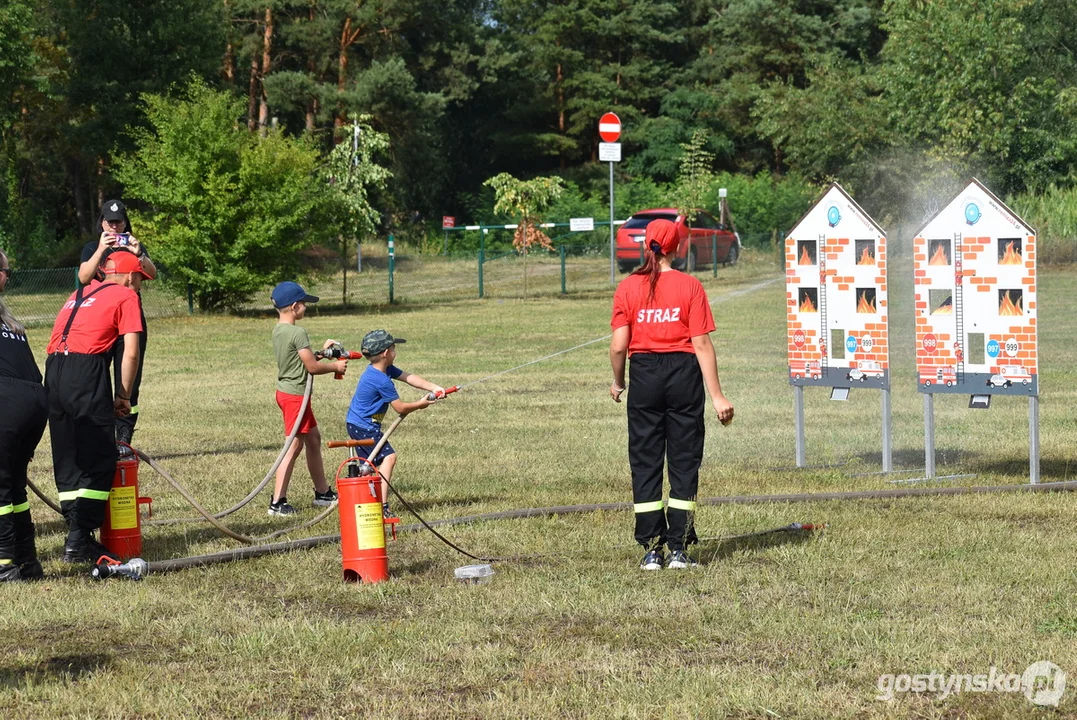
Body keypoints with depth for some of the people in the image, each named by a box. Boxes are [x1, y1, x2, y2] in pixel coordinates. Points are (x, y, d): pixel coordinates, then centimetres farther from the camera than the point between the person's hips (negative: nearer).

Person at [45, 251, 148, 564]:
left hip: (53, 368, 7)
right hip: (87, 370, -7)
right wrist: (123, 396, 8)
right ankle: (80, 540, -10)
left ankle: (76, 534, 12)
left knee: (66, 458, 12)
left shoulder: (80, 294, 28)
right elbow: (131, 353, -1)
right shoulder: (125, 295, 8)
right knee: (98, 459, -4)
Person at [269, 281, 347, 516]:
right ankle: (278, 502, -6)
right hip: (295, 394, -10)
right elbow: (312, 367, -17)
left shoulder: (278, 331, 9)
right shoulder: (298, 333, -19)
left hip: (285, 391, 10)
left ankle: (322, 492, 29)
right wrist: (336, 367, -1)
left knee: (314, 439, 19)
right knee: (294, 445, -6)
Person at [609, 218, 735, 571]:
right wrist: (717, 395, -4)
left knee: (645, 462, 7)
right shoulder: (690, 286, -4)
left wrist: (617, 382, 14)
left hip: (644, 374, 1)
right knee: (684, 461, 7)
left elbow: (618, 345, -4)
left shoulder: (628, 287, -2)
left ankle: (652, 550, 5)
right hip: (683, 374, -1)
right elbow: (702, 344, -7)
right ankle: (679, 548, 5)